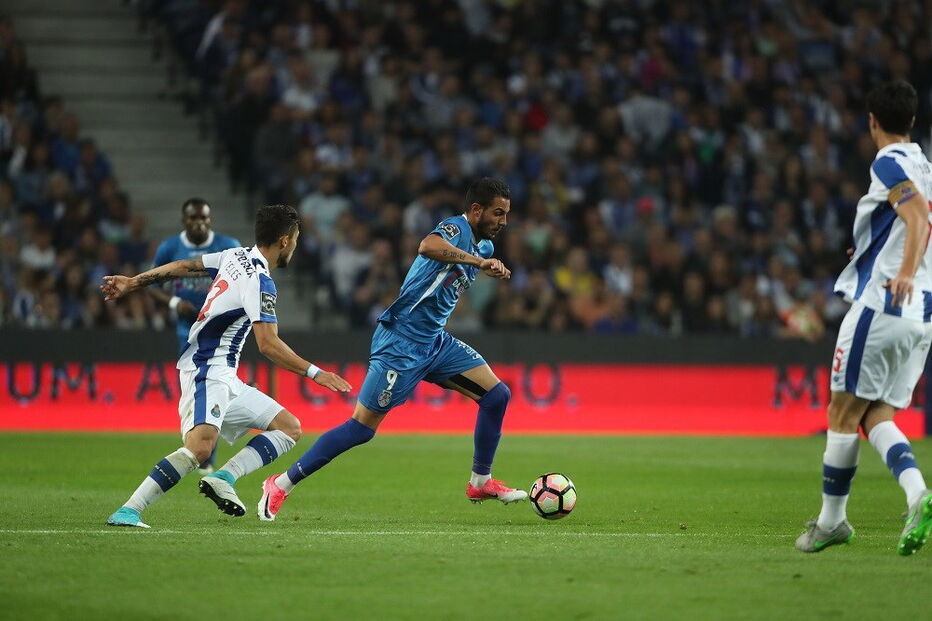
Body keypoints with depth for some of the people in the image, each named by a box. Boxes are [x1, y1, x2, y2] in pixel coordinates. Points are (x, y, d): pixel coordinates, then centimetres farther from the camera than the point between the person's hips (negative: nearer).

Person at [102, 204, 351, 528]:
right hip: (208, 371, -10)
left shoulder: (236, 256, 11)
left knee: (289, 428, 8)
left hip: (225, 380, 10)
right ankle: (128, 511, -32)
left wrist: (134, 282, 24)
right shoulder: (261, 283, -15)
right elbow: (268, 345, -22)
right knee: (200, 447, -31)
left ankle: (223, 478, -9)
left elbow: (184, 266, 16)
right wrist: (313, 372, -16)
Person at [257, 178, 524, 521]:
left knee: (497, 395, 1)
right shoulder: (455, 228, -17)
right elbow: (428, 247, -43)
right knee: (362, 427, -7)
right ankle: (281, 485, 3)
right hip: (402, 342, -9)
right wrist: (478, 261, -48)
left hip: (434, 342, 9)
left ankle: (481, 482, 15)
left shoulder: (484, 246, 11)